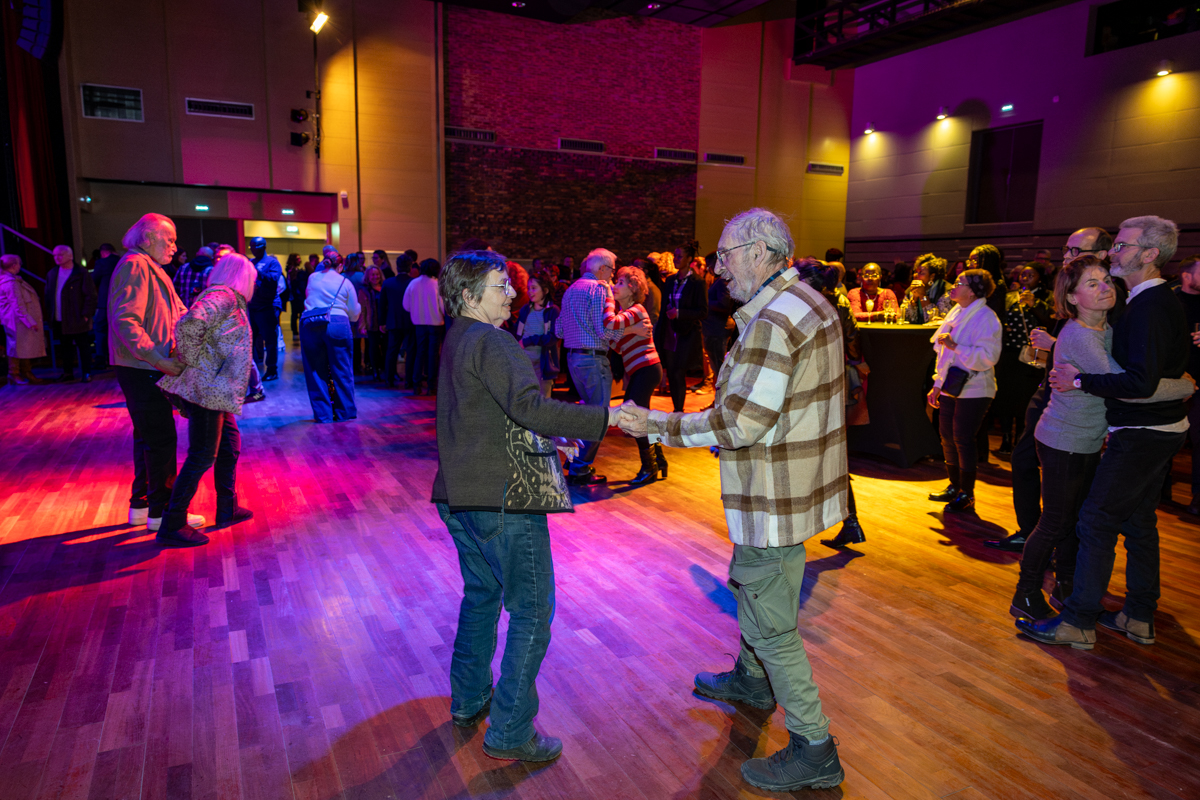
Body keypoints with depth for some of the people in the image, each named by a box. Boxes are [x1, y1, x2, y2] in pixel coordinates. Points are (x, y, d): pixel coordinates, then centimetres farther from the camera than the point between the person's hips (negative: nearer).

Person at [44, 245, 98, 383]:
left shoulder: (81, 274, -6)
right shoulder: (51, 274, 11)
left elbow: (91, 296, -9)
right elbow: (48, 296, 13)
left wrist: (86, 314, -14)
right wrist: (50, 315, 6)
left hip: (77, 319, -5)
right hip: (59, 321, 5)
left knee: (83, 347, 2)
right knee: (65, 347, 11)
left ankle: (86, 373, 10)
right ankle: (68, 372, 20)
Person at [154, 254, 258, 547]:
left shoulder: (229, 300, 19)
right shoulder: (223, 297, -11)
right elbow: (188, 325, -28)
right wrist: (190, 362, -18)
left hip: (218, 391, 10)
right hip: (206, 388, -10)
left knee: (229, 446, 18)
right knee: (201, 456, -6)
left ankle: (227, 510, 29)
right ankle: (172, 527, 0)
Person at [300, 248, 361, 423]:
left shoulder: (312, 278, 13)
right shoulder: (345, 283, 7)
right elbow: (354, 314, 10)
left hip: (309, 325, 2)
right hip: (337, 324, -2)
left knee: (316, 371, 9)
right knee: (341, 371, 8)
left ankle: (322, 414, 11)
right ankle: (344, 413, 15)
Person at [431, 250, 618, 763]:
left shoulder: (456, 341, 15)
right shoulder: (490, 341, -15)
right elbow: (529, 406, -28)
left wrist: (546, 434, 22)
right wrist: (606, 418, -29)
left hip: (460, 495, 10)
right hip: (503, 496, -10)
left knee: (481, 595, 24)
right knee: (532, 610, 1)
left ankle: (468, 700, 37)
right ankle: (509, 732, 8)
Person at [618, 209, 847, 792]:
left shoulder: (773, 322, -25)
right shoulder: (810, 302, 8)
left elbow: (739, 423, -27)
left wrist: (656, 426, -20)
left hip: (773, 501, -11)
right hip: (799, 485, 11)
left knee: (769, 621, 3)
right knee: (751, 584, 28)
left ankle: (814, 750, 17)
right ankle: (752, 680, 50)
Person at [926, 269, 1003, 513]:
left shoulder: (986, 318, -13)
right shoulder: (956, 313, 12)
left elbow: (987, 357, -23)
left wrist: (955, 346, -26)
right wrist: (937, 385, 18)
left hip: (973, 390, -8)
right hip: (950, 388, 8)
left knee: (963, 440, -3)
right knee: (947, 437, 12)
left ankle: (967, 494, 11)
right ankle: (954, 486, 28)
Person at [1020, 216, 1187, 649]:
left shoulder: (1150, 308, -20)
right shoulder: (1161, 300, 12)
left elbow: (1141, 382, -28)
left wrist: (1080, 381, -19)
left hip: (1141, 434, -10)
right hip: (1162, 428, 10)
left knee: (1097, 522, -6)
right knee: (1139, 520, 16)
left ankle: (1078, 622, 1)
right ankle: (1139, 617, 26)